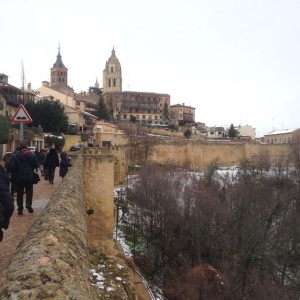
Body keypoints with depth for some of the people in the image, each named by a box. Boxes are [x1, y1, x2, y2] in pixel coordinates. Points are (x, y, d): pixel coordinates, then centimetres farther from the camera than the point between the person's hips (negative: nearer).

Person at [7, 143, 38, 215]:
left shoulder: (15, 156, -6)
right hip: (29, 177, 1)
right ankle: (28, 204, -4)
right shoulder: (32, 155, 0)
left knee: (19, 193, 9)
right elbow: (36, 165, 2)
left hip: (19, 177, -1)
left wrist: (14, 174, 2)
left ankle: (20, 209, 10)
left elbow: (11, 167, -12)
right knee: (29, 191, 15)